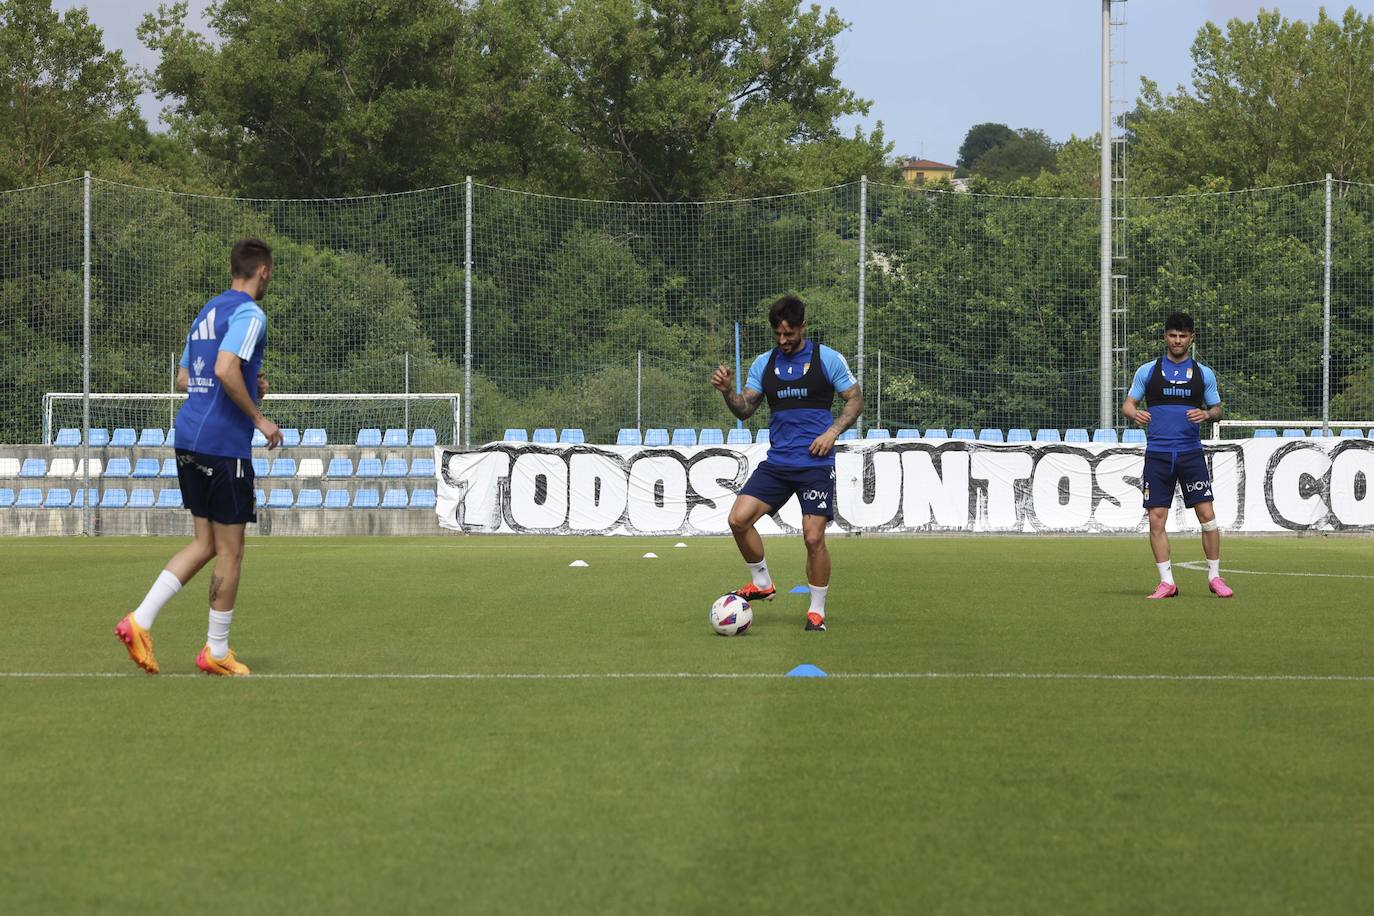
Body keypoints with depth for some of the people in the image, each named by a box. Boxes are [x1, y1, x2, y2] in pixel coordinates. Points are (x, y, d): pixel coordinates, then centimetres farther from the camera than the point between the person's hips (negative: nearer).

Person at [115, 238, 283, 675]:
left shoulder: (209, 311, 17)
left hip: (188, 439, 9)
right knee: (230, 550, 3)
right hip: (224, 444, -9)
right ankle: (216, 651, 10)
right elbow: (225, 369, -26)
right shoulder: (249, 313, -11)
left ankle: (139, 621, 2)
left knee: (205, 544, 14)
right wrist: (258, 417, -16)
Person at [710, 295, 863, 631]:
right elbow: (745, 409, 9)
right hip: (776, 462, 4)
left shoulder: (827, 358, -1)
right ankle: (762, 583, 10)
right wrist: (727, 391, -12)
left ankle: (817, 610, 7)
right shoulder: (764, 363, 10)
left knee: (813, 537, -9)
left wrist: (832, 432, -11)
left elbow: (855, 400, 3)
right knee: (738, 518, -10)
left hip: (816, 464, -4)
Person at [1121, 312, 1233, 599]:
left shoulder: (1203, 373, 8)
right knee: (1156, 519, -4)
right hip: (1157, 454, 0)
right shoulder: (1148, 371, 7)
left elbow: (1217, 410, 11)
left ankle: (1214, 576, 6)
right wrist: (1134, 413, -14)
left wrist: (1207, 414, -13)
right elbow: (1127, 403, 9)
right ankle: (1167, 582, 3)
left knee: (1206, 514, -6)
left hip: (1191, 452, 0)